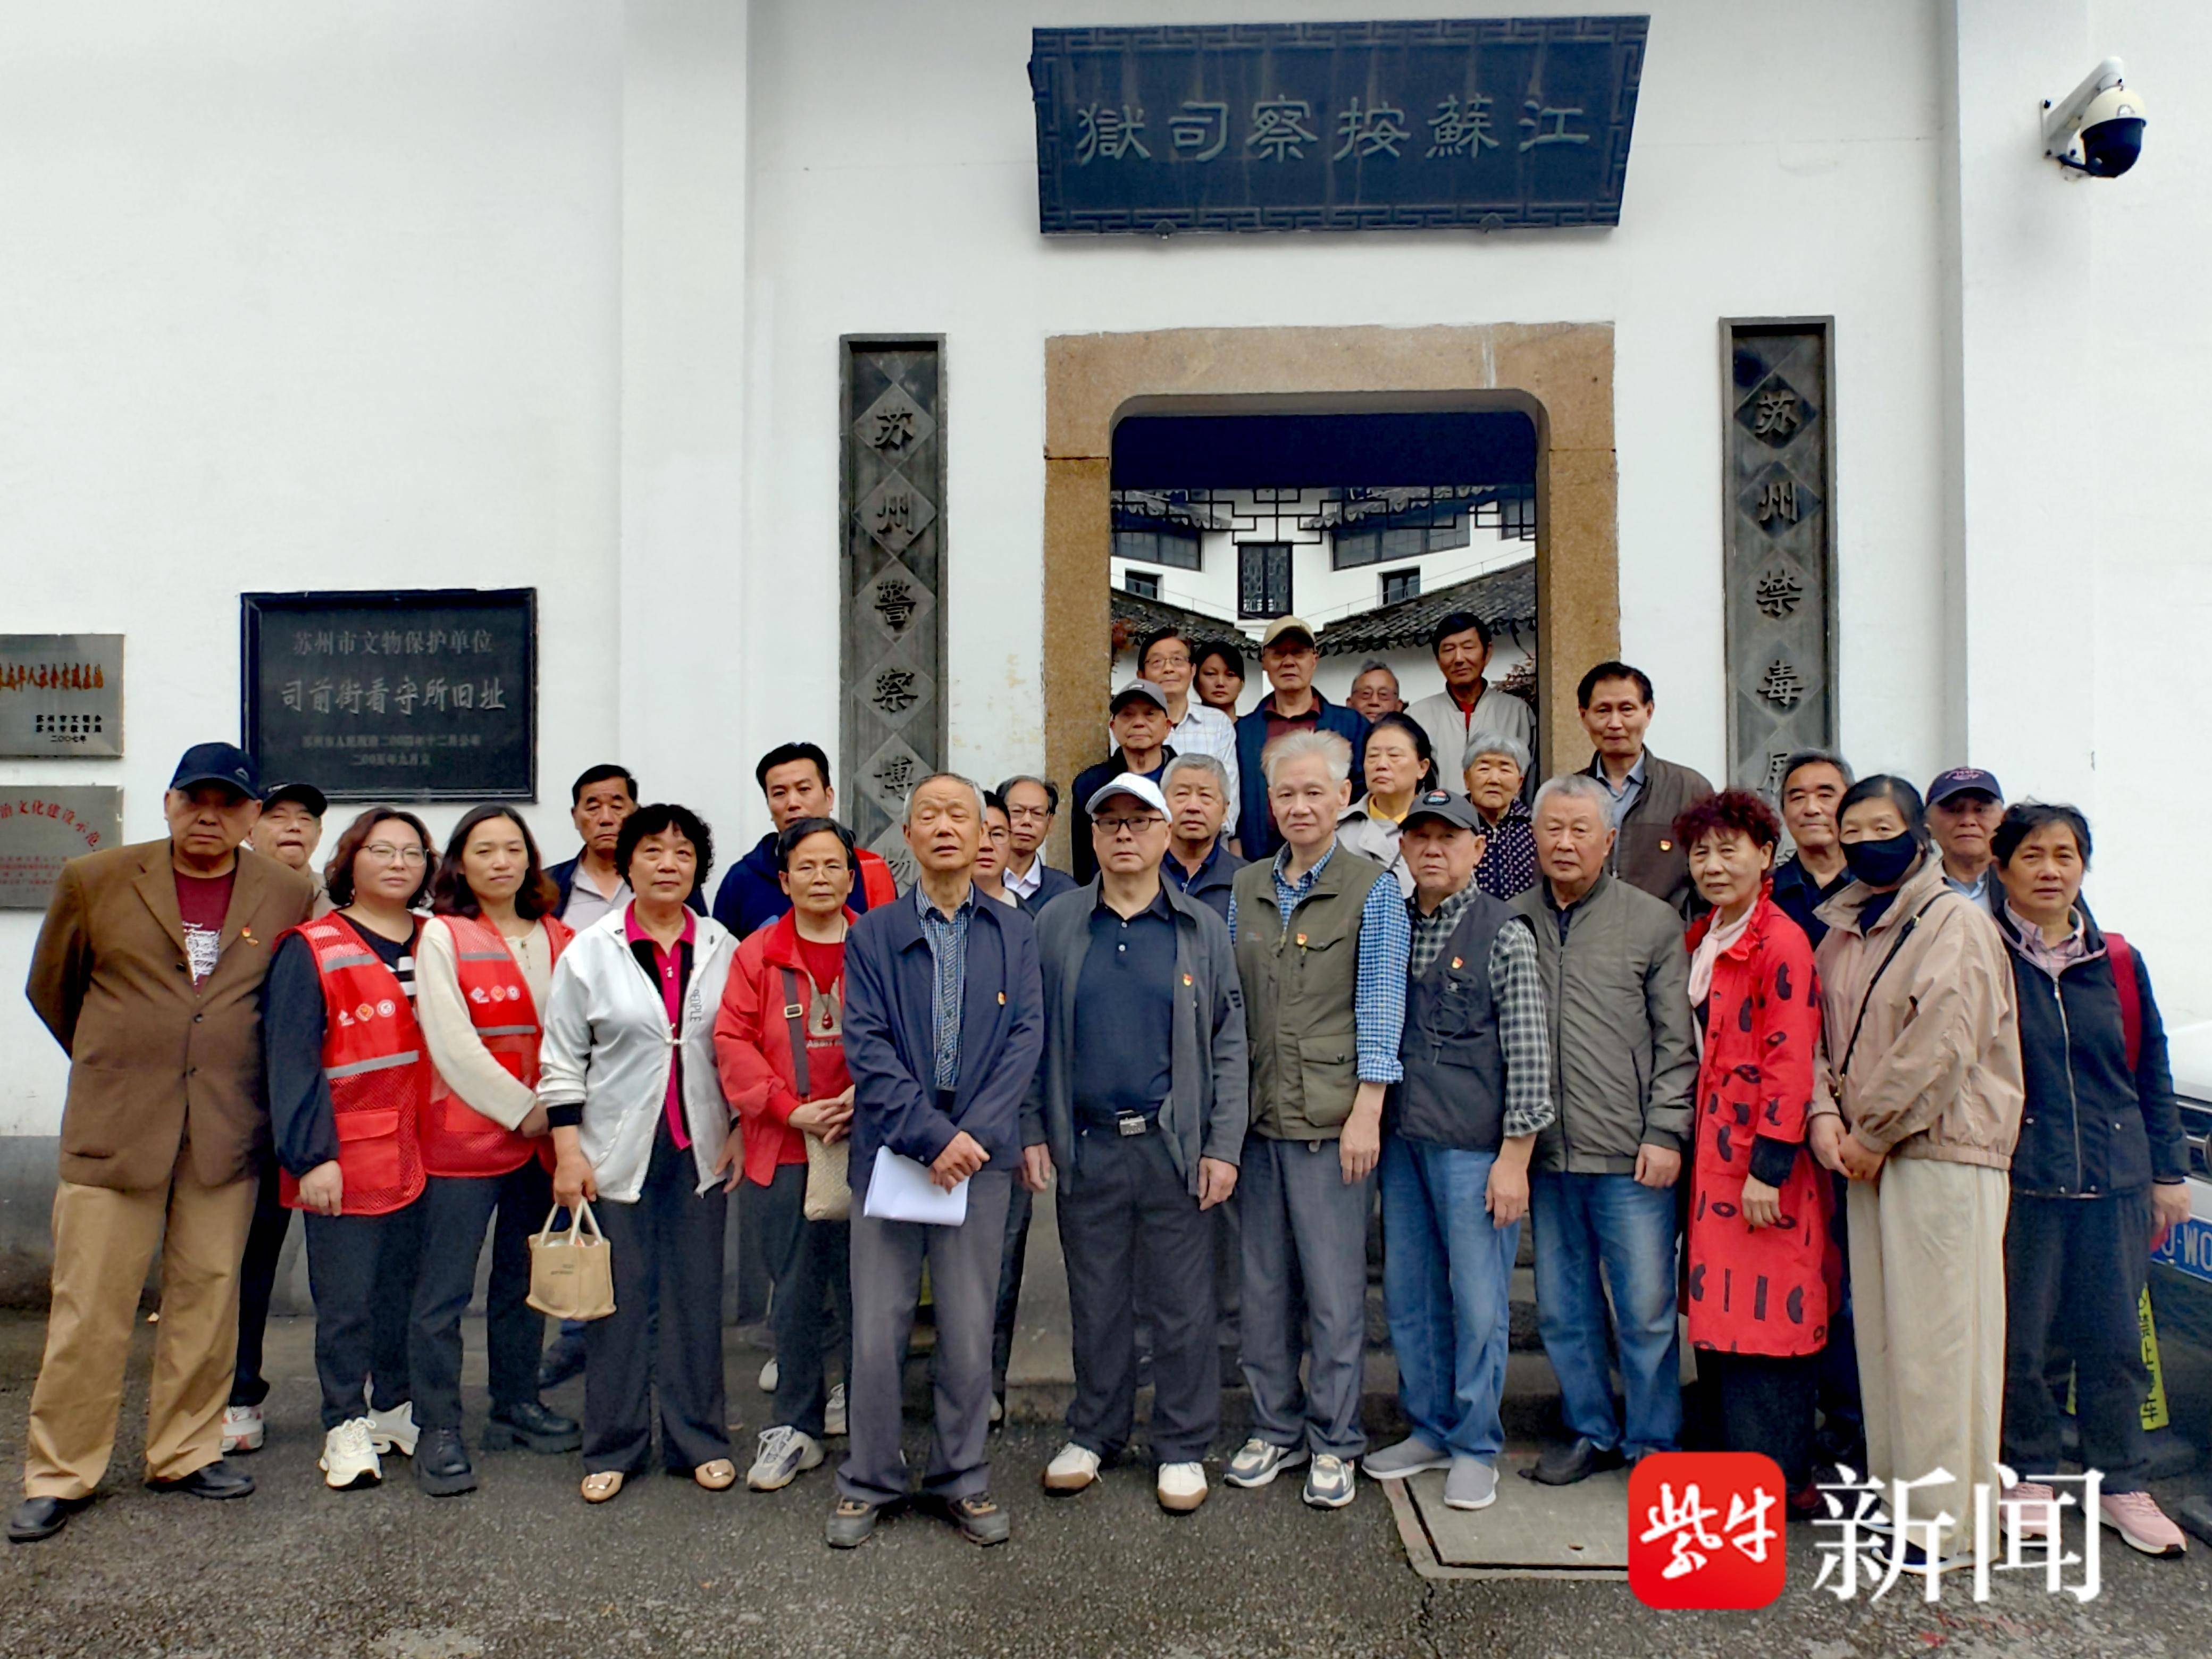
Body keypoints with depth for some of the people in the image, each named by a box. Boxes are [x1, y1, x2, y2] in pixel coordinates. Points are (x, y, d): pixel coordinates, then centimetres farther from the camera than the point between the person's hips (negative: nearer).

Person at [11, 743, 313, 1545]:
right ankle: (59, 1474, 17)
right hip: (114, 1123, -1)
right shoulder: (94, 880, 2)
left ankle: (186, 1453, 23)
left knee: (208, 1299, 8)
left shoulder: (289, 896, 3)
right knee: (90, 1306, 3)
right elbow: (51, 989, 14)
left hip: (228, 1132, 1)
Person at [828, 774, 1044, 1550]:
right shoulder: (873, 934, 5)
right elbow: (867, 1048, -4)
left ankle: (962, 1479, 23)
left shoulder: (1014, 933, 9)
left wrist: (970, 1134, -11)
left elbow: (1025, 1039, 1)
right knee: (877, 1327, 4)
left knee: (970, 1326, 7)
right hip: (889, 1148, -1)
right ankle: (868, 1481, 21)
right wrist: (931, 1135, -14)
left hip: (977, 1152, 1)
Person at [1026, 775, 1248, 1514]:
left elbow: (1229, 1044, 2)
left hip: (1175, 1145, -1)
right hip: (1086, 1143, 1)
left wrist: (1224, 1146, -4)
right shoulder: (1056, 924, 5)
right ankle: (1094, 1433, 29)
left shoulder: (1203, 930, 4)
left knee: (1182, 1302, 6)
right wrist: (1032, 1131, 0)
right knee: (1096, 1300, 12)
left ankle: (1182, 1448, 22)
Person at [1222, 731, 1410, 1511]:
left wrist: (1365, 1112, -12)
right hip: (1257, 1117, 5)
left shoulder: (1373, 890, -2)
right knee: (1264, 1284, 12)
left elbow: (1381, 1009, -5)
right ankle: (1276, 1428, 27)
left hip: (1331, 1119, -4)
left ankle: (1335, 1443, 18)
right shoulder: (1246, 890, 11)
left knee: (1335, 1290, 3)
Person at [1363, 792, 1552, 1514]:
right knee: (1408, 1295, 12)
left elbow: (1529, 1054, -8)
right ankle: (1430, 1429, 29)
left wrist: (1514, 1157, -12)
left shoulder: (1504, 934, -6)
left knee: (1478, 1300, 2)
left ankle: (1475, 1447, 18)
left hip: (1475, 1149, -5)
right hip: (1403, 1142, 5)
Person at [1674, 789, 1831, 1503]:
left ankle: (1775, 1481, 10)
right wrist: (1692, 1147, 13)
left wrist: (1769, 1167, -19)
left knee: (1764, 1318, -1)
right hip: (1715, 1151, 8)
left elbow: (1790, 1061, -17)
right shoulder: (1701, 939, 13)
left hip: (1762, 1162, -8)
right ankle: (1737, 1459, 25)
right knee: (1721, 1318, 13)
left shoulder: (1780, 943, -12)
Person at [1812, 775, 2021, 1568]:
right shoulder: (1840, 932, 14)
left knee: (1937, 1331, -2)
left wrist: (1873, 1134, -11)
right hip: (1867, 1153, 7)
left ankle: (1943, 1516, 9)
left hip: (1943, 1149, -6)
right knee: (1878, 1327, 10)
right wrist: (1824, 1117, -4)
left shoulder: (1957, 922, -7)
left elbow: (1942, 1046, -15)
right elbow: (1817, 1033, 13)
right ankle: (1894, 1492, 22)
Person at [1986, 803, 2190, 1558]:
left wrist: (2169, 1171, 11)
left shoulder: (2117, 962, 8)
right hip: (2017, 1178, -3)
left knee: (2115, 1335, 9)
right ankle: (2030, 1475, 21)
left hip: (2115, 1181, 3)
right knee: (2020, 1335, 4)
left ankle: (2121, 1483, 24)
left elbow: (2151, 1071, 13)